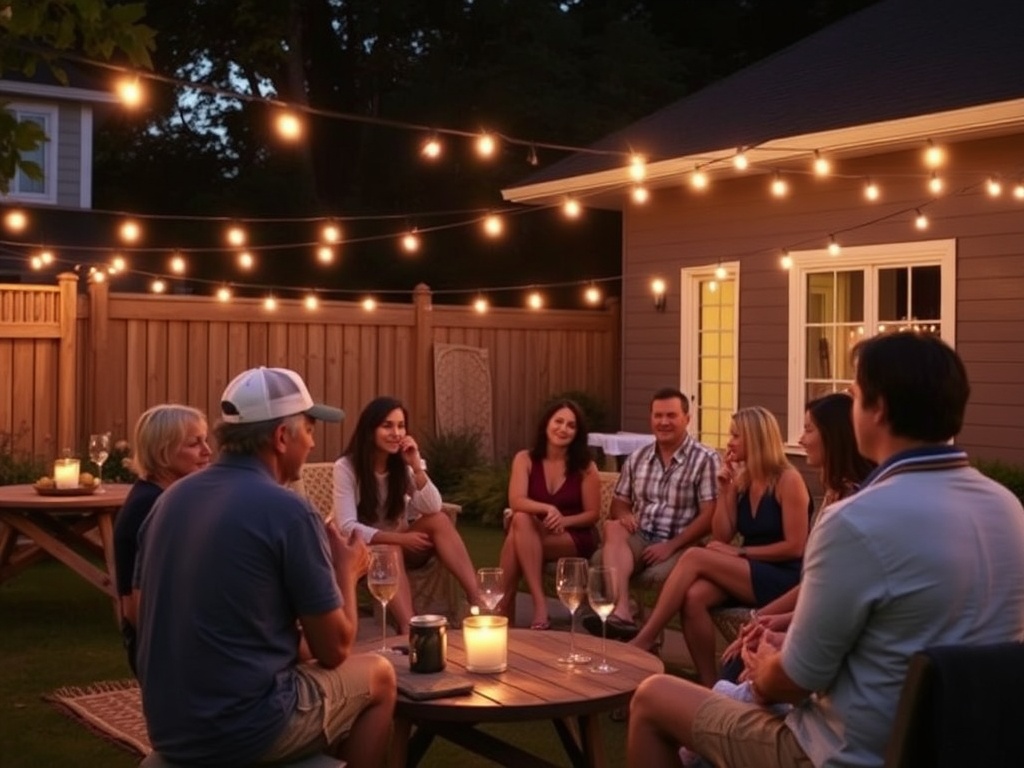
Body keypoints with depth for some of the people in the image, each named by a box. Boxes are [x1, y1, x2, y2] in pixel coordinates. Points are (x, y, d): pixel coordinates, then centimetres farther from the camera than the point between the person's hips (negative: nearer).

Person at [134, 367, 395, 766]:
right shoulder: (288, 511, -16)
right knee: (377, 676, 17)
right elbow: (333, 651, -10)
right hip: (246, 730, -7)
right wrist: (346, 572, 10)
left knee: (301, 655, 30)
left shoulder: (172, 498, 4)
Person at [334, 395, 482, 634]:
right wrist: (398, 538, -32)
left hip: (402, 545, 4)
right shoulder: (346, 467, -14)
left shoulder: (405, 462, 0)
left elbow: (432, 509, -14)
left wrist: (416, 466, -24)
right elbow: (347, 527, -22)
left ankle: (477, 599, -35)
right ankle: (408, 630, -58)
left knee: (439, 520, -25)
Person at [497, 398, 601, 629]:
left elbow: (592, 514, -1)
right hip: (532, 534, 2)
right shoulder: (525, 459, 0)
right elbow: (516, 502, -14)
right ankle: (540, 606, -37)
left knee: (517, 539, -32)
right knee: (521, 519, -36)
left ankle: (501, 604, -24)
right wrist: (547, 509, -34)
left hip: (575, 538, -2)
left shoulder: (585, 467, -3)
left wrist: (562, 520, -21)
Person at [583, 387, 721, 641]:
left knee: (657, 576, -37)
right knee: (614, 528, -30)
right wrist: (623, 514, -6)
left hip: (679, 546, -4)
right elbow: (618, 503, 21)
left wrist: (670, 546, -19)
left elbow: (710, 516, -9)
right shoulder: (637, 458, 16)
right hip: (639, 539, 4)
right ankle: (621, 613, -47)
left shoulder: (706, 459, -2)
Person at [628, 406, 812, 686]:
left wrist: (741, 552, -12)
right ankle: (709, 686, -20)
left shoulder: (788, 480, -8)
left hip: (782, 578, -6)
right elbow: (722, 537, 8)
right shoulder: (741, 479, 12)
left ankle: (644, 639, -21)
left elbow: (795, 547, -13)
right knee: (694, 597, -26)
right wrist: (724, 491, 0)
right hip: (750, 573, 6)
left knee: (694, 557, -24)